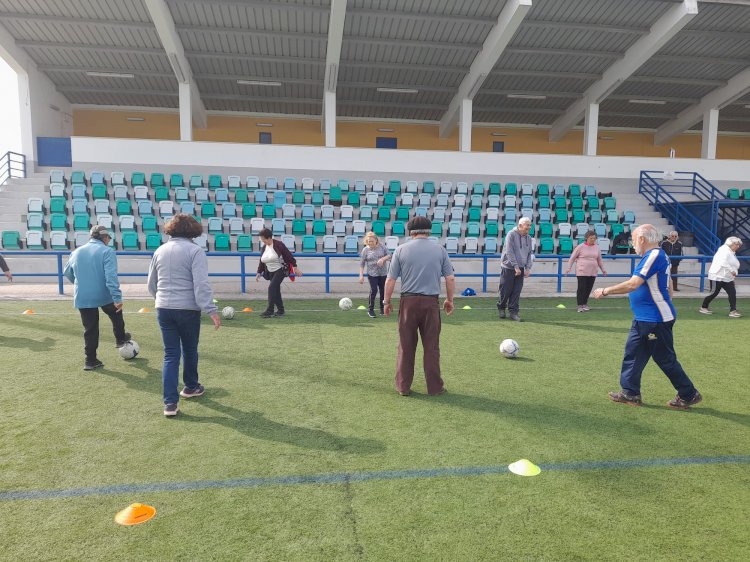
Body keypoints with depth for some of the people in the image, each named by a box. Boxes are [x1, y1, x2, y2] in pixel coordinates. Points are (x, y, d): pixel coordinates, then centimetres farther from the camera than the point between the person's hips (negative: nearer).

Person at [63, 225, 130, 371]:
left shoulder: (76, 252, 9)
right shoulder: (106, 251, -10)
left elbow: (67, 273, 22)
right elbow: (111, 277, -22)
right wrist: (118, 298, -24)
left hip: (82, 298, 4)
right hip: (103, 296, -4)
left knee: (90, 329, 11)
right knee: (116, 314, 26)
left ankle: (90, 360, 15)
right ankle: (120, 338, 41)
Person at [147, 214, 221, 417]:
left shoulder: (160, 251, 9)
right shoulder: (195, 251, -9)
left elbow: (151, 284, 17)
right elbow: (201, 284, -19)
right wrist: (211, 310, -19)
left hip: (164, 309, 4)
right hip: (188, 309, -4)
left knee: (170, 354, 7)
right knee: (190, 350, 17)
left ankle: (170, 402, 1)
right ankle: (191, 387, 37)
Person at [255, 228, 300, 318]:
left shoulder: (278, 244, -15)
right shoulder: (264, 247, 6)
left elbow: (288, 255, -14)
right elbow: (261, 261, 15)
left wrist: (295, 267, -16)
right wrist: (259, 272, 11)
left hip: (281, 270, -7)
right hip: (271, 272, 8)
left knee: (272, 288, -17)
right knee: (276, 290, 9)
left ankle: (269, 311, -16)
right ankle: (280, 310, 20)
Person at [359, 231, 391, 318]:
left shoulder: (382, 247, -1)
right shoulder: (365, 250, -4)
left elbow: (389, 255, 0)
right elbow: (362, 263, -3)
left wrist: (383, 259, -19)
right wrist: (361, 275, -10)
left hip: (383, 273, 2)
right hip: (372, 274, -2)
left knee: (383, 291, 7)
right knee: (374, 290, -12)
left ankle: (382, 308, 23)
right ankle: (370, 310, 2)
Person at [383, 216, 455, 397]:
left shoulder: (401, 250, 2)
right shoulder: (440, 250, 5)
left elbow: (390, 280, -1)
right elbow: (450, 278, 4)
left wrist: (387, 302, 10)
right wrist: (449, 300, 16)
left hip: (408, 301, 0)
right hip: (431, 302, 1)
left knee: (406, 347, 8)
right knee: (431, 347, 8)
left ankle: (403, 387, 15)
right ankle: (434, 387, 16)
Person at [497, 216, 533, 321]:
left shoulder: (528, 238, 10)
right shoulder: (511, 235, -10)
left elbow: (529, 254, 12)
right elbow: (509, 252, -15)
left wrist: (528, 268, 1)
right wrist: (516, 267, -18)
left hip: (520, 269, 5)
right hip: (508, 268, -5)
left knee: (516, 292, 1)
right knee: (505, 290, 2)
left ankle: (513, 312, 7)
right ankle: (501, 308, 24)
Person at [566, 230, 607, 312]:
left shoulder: (597, 247, 10)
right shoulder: (580, 247, -4)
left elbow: (599, 260, 21)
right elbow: (572, 258, -1)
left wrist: (603, 270, 20)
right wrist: (569, 268, -8)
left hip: (592, 272, 4)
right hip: (582, 272, -4)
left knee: (588, 289, 6)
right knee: (581, 288, -6)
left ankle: (585, 304, 20)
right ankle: (580, 306, -1)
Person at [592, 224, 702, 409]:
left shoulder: (654, 255, -19)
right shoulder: (656, 255, 12)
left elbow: (632, 284, -26)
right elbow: (668, 286, 20)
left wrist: (605, 291, -17)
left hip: (655, 320, -10)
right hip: (644, 319, 10)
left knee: (666, 359, 2)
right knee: (632, 354, 12)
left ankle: (689, 395, 18)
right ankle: (630, 393, 20)